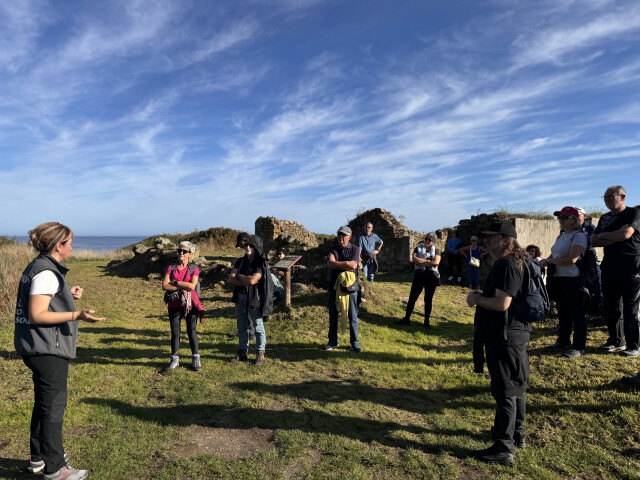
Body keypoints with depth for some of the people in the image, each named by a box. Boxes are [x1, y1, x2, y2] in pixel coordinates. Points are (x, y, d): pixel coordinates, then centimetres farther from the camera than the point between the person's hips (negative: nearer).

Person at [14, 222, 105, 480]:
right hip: (48, 349, -11)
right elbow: (37, 314, -25)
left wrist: (68, 295, 17)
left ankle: (38, 457, 35)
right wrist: (78, 315, -30)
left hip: (37, 348, 11)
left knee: (44, 402, 21)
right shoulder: (46, 273, -20)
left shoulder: (36, 267, 11)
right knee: (54, 405, 0)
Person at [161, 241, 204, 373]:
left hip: (191, 305, -1)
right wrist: (183, 286, -13)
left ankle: (195, 359, 16)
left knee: (192, 331, 4)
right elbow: (165, 286, -7)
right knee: (175, 332, 6)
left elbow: (192, 285, -14)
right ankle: (175, 360, 19)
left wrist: (175, 282, -10)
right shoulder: (171, 268, 6)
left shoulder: (194, 269, 2)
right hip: (174, 305, 2)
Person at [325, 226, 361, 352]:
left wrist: (337, 264, -13)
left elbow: (353, 267, -18)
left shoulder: (355, 249, -3)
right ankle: (333, 341, 22)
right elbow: (330, 263, -14)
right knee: (333, 315, 9)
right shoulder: (333, 248, 5)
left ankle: (355, 343, 16)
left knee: (352, 316, 3)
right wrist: (346, 263, -19)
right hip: (334, 285, 3)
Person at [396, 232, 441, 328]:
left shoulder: (436, 251, 4)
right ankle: (407, 318, 12)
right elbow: (413, 259, -10)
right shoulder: (419, 248, 7)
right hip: (419, 276, 1)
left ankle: (427, 321, 16)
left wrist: (420, 261, -11)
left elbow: (436, 262, -14)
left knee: (428, 299, 5)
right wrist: (428, 261, -12)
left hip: (431, 277, -1)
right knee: (412, 297, 2)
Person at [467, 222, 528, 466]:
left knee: (505, 391, -3)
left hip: (505, 338, -11)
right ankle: (517, 435, 38)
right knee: (515, 387, 21)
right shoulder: (507, 264, 14)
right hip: (512, 334, 11)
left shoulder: (506, 265, -20)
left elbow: (502, 303, -28)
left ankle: (504, 449, 7)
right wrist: (480, 297, 9)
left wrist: (477, 299, -14)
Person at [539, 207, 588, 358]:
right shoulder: (561, 236, 16)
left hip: (572, 279, -9)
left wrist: (549, 261, -14)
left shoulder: (579, 236, -12)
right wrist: (546, 260, 1)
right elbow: (554, 254, 24)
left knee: (576, 313, -2)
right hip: (558, 278, 9)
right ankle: (563, 341, 29)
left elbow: (572, 259, -22)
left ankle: (579, 347, 5)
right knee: (562, 311, 17)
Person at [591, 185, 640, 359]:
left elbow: (626, 234, -20)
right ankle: (615, 341, 21)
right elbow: (594, 241, 8)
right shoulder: (605, 218, 15)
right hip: (609, 268, 6)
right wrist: (616, 238, -9)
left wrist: (603, 236, -4)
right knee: (610, 307, 9)